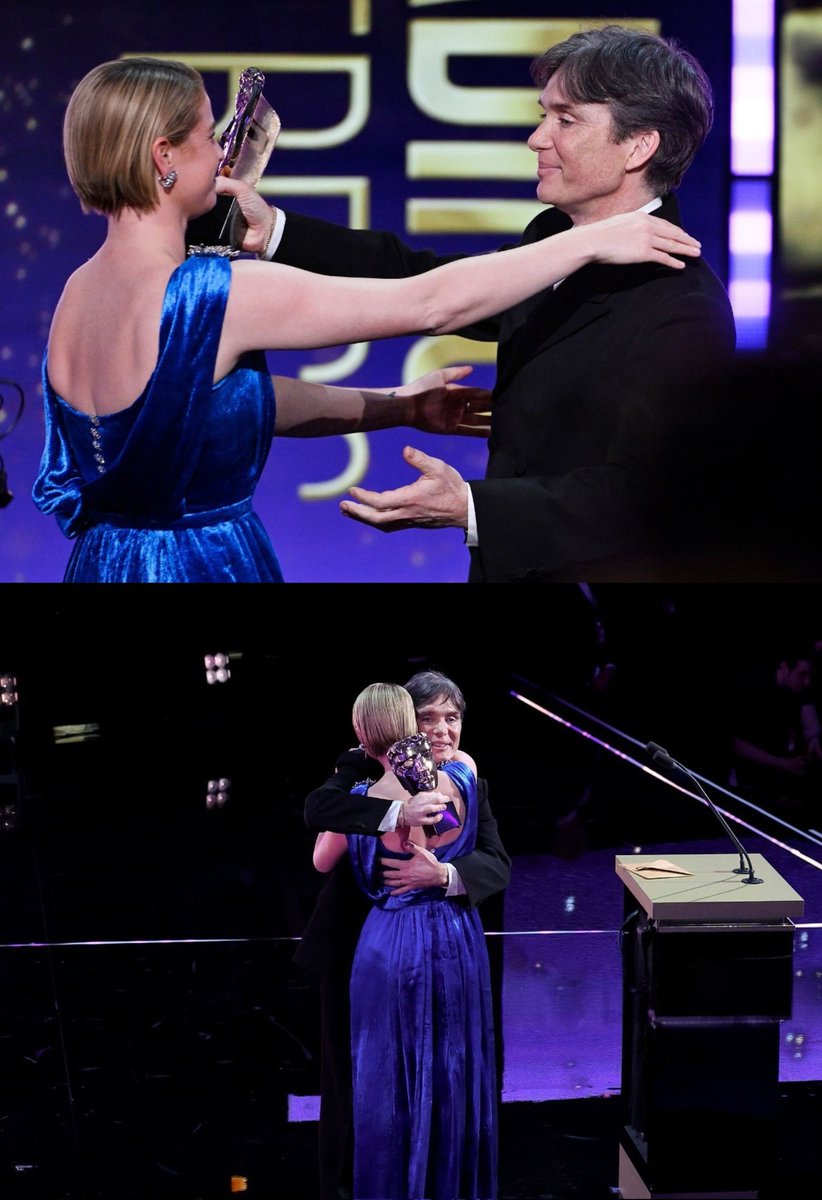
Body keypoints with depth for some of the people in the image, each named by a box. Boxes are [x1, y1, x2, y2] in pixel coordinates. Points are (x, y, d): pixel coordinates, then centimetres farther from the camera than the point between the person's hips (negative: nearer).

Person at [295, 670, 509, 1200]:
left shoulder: (470, 787, -1)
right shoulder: (366, 769, -10)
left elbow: (498, 867, -15)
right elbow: (317, 807, -30)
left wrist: (443, 873, -35)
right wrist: (397, 813, -43)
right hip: (356, 953, -2)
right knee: (352, 1083, 10)